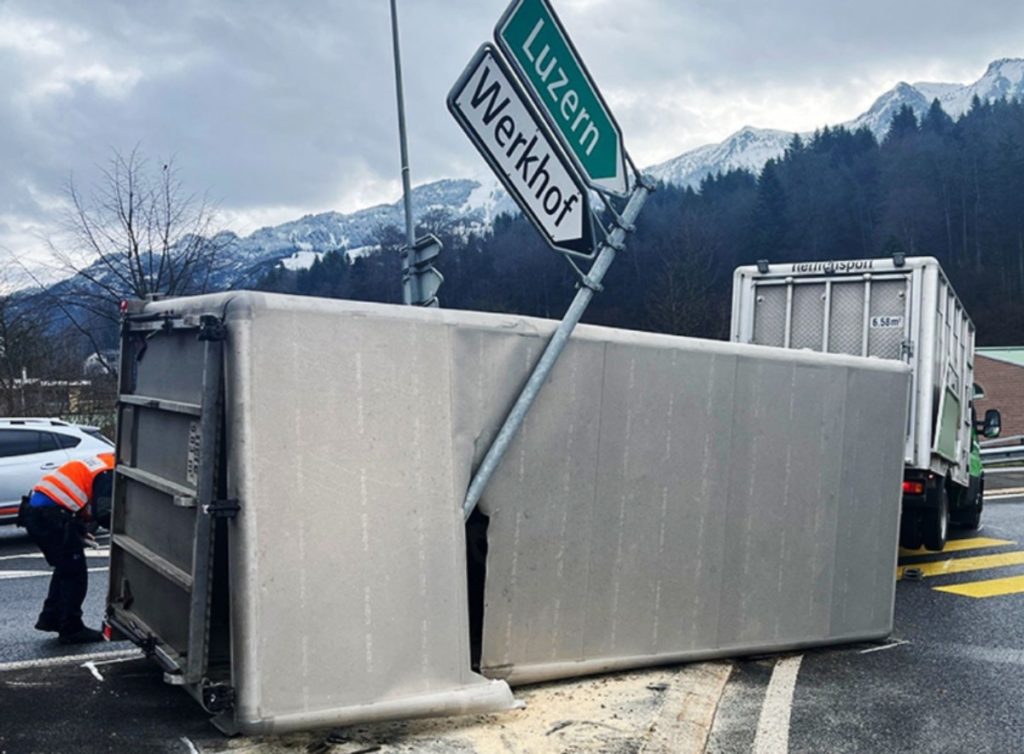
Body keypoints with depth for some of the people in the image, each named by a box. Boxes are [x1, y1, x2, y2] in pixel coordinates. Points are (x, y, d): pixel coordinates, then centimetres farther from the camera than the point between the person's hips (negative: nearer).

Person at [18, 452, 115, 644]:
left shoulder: (101, 464, 19)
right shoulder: (109, 474, -10)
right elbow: (104, 514, -18)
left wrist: (79, 531, 17)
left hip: (34, 509, 10)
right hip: (49, 516, -10)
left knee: (65, 568, 23)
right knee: (75, 574, 1)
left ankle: (50, 618, 28)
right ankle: (71, 630, 8)